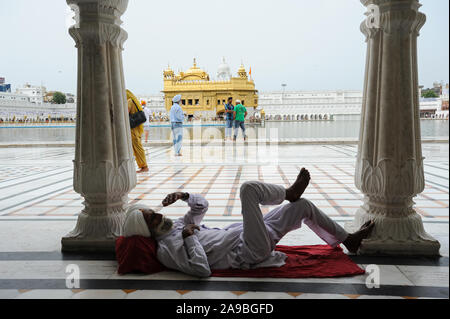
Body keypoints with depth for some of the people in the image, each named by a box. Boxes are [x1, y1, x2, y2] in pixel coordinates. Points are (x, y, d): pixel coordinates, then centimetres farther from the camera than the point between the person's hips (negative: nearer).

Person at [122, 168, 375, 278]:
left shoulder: (177, 225, 13)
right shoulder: (166, 249, -15)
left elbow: (202, 204, 22)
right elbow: (202, 270, -27)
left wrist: (183, 195, 4)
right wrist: (189, 237, -21)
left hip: (243, 235, 9)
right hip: (249, 253, -9)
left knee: (304, 206, 12)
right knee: (249, 188, -23)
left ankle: (348, 240, 29)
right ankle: (289, 193, 7)